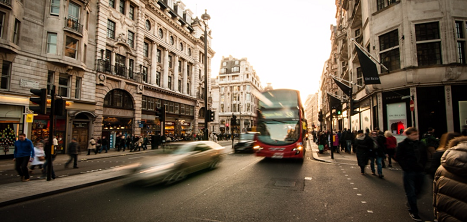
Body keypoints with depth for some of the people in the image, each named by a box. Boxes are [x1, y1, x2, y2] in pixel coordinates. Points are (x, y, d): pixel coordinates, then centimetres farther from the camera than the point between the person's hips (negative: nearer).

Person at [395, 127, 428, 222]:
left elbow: (424, 157, 17)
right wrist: (406, 167, -13)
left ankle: (410, 203, 41)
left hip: (419, 171, 5)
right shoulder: (402, 145, -8)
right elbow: (398, 157, -9)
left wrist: (422, 166, 5)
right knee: (411, 192, 0)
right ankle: (413, 211, 12)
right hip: (409, 172, -5)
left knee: (418, 190, 15)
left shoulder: (421, 145, 8)